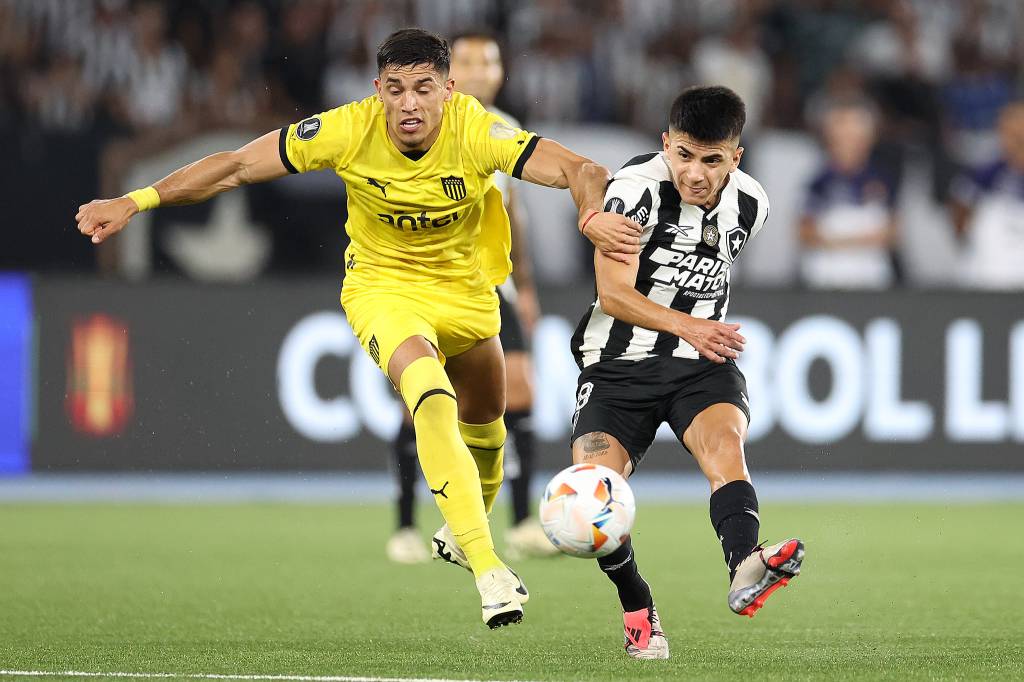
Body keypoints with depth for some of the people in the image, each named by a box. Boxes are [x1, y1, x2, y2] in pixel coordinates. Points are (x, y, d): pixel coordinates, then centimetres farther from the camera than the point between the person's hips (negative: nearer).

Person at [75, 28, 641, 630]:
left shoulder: (477, 132, -27)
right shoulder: (349, 130, -26)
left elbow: (581, 171, -33)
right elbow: (236, 166, -19)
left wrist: (594, 211, -56)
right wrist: (136, 202, -24)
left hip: (465, 287, 3)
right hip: (382, 284, -3)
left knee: (485, 418, 22)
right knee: (430, 394, -31)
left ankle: (466, 529, 56)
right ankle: (488, 569, -34)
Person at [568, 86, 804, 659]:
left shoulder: (751, 204, 1)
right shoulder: (636, 188, -15)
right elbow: (614, 294, -21)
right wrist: (686, 326, -37)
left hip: (704, 362, 2)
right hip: (620, 361, -2)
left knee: (724, 440, -30)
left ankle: (745, 570, -55)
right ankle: (639, 611, 6)